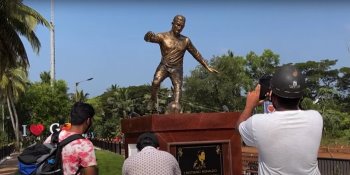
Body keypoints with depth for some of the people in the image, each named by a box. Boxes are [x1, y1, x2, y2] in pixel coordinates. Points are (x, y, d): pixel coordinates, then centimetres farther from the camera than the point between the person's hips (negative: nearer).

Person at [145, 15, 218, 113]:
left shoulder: (186, 41, 9)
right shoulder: (163, 36, -1)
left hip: (177, 69, 2)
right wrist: (149, 36, -47)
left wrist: (208, 67, 18)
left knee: (178, 87, -15)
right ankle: (153, 103, -10)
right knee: (156, 82, -29)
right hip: (164, 66, -2)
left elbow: (196, 54, 17)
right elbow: (150, 38, -20)